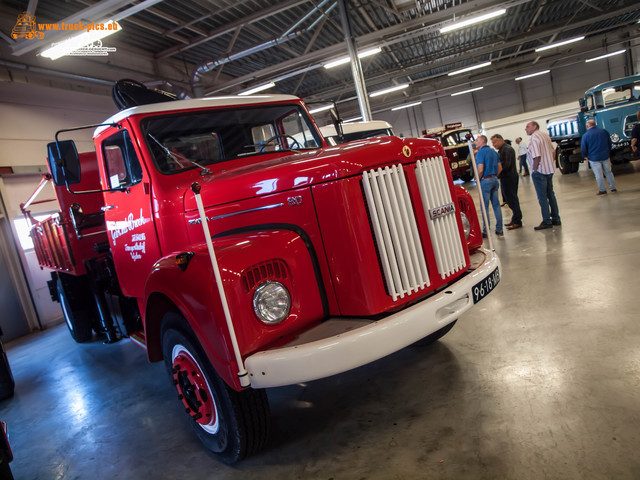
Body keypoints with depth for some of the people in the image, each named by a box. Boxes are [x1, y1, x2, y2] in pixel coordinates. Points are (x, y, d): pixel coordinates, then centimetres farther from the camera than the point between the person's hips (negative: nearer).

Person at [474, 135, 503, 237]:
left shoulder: (480, 153, -12)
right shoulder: (493, 152, 13)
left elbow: (480, 170, -20)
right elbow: (500, 168, 12)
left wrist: (478, 179, -5)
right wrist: (494, 176, 15)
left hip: (485, 180, -8)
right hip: (494, 179, 8)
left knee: (484, 207, -2)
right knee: (496, 205, 10)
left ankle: (485, 231, 2)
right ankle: (499, 229, 14)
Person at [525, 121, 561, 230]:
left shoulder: (534, 138, -15)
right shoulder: (545, 134, 13)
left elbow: (537, 156, -22)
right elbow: (553, 151, 19)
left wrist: (534, 170, -13)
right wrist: (551, 163, 20)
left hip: (540, 171, -9)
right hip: (550, 170, 9)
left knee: (542, 197, -2)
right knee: (550, 194, 15)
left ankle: (547, 222, 3)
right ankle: (556, 219, 21)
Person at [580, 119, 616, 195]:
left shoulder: (585, 136, -12)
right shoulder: (604, 131, 3)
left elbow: (583, 148, -8)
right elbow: (609, 142, 14)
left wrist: (585, 156, 7)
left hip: (594, 158, -4)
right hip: (605, 156, 4)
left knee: (599, 175, 3)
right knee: (608, 172, 16)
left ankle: (602, 190, 9)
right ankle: (613, 188, 21)